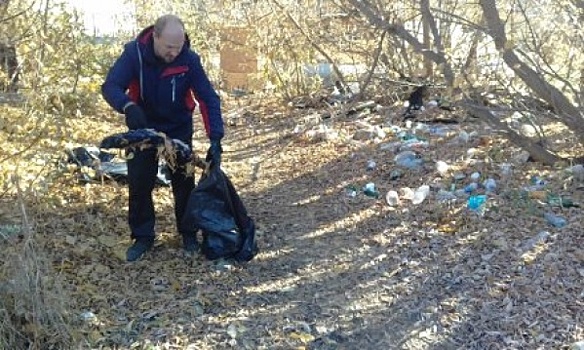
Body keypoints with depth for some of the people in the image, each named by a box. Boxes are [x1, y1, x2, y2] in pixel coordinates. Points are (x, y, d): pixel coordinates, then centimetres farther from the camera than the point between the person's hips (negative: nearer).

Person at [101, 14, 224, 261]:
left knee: (183, 183, 4)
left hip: (179, 129, 0)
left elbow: (209, 99, -23)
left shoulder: (189, 59, -23)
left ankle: (189, 233, 22)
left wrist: (215, 139, -33)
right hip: (142, 128, 0)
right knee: (139, 184, 1)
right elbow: (110, 86, -28)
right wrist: (128, 106, -51)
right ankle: (143, 236, 17)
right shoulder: (134, 53, -23)